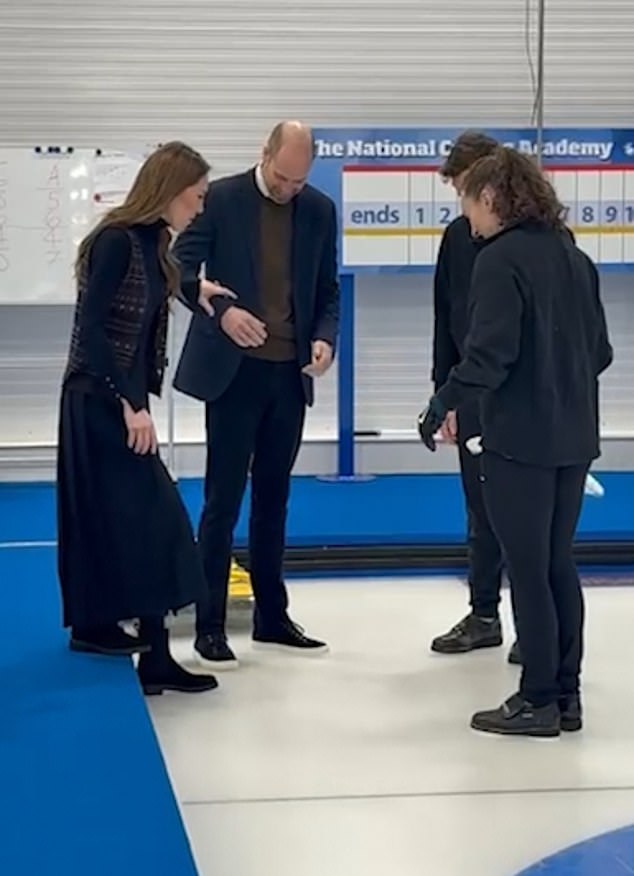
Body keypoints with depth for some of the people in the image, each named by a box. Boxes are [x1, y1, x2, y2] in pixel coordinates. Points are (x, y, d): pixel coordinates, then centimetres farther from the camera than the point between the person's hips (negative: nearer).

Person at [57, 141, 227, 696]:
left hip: (117, 400, 9)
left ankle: (94, 623, 29)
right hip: (101, 400, -9)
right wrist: (129, 404, -22)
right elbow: (90, 329, -21)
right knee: (151, 517, -10)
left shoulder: (150, 242, 9)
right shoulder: (118, 241, -17)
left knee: (108, 512, 17)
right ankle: (156, 657, -8)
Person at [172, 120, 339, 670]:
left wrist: (325, 336, -8)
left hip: (290, 372, 4)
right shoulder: (222, 198, -5)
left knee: (274, 497, 12)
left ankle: (272, 616, 21)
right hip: (234, 369, -4)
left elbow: (327, 289, 11)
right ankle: (210, 626, 4)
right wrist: (221, 311, -23)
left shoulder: (320, 210, 6)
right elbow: (183, 266, -5)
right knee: (224, 499, -2)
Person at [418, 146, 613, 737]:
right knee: (558, 563, 14)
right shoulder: (572, 256, 11)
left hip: (520, 438, -8)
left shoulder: (500, 258, -12)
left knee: (528, 569, 0)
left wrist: (442, 404, -8)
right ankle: (565, 694, 20)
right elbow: (600, 350, 13)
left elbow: (488, 354, -19)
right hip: (573, 437, 8)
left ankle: (538, 701, 7)